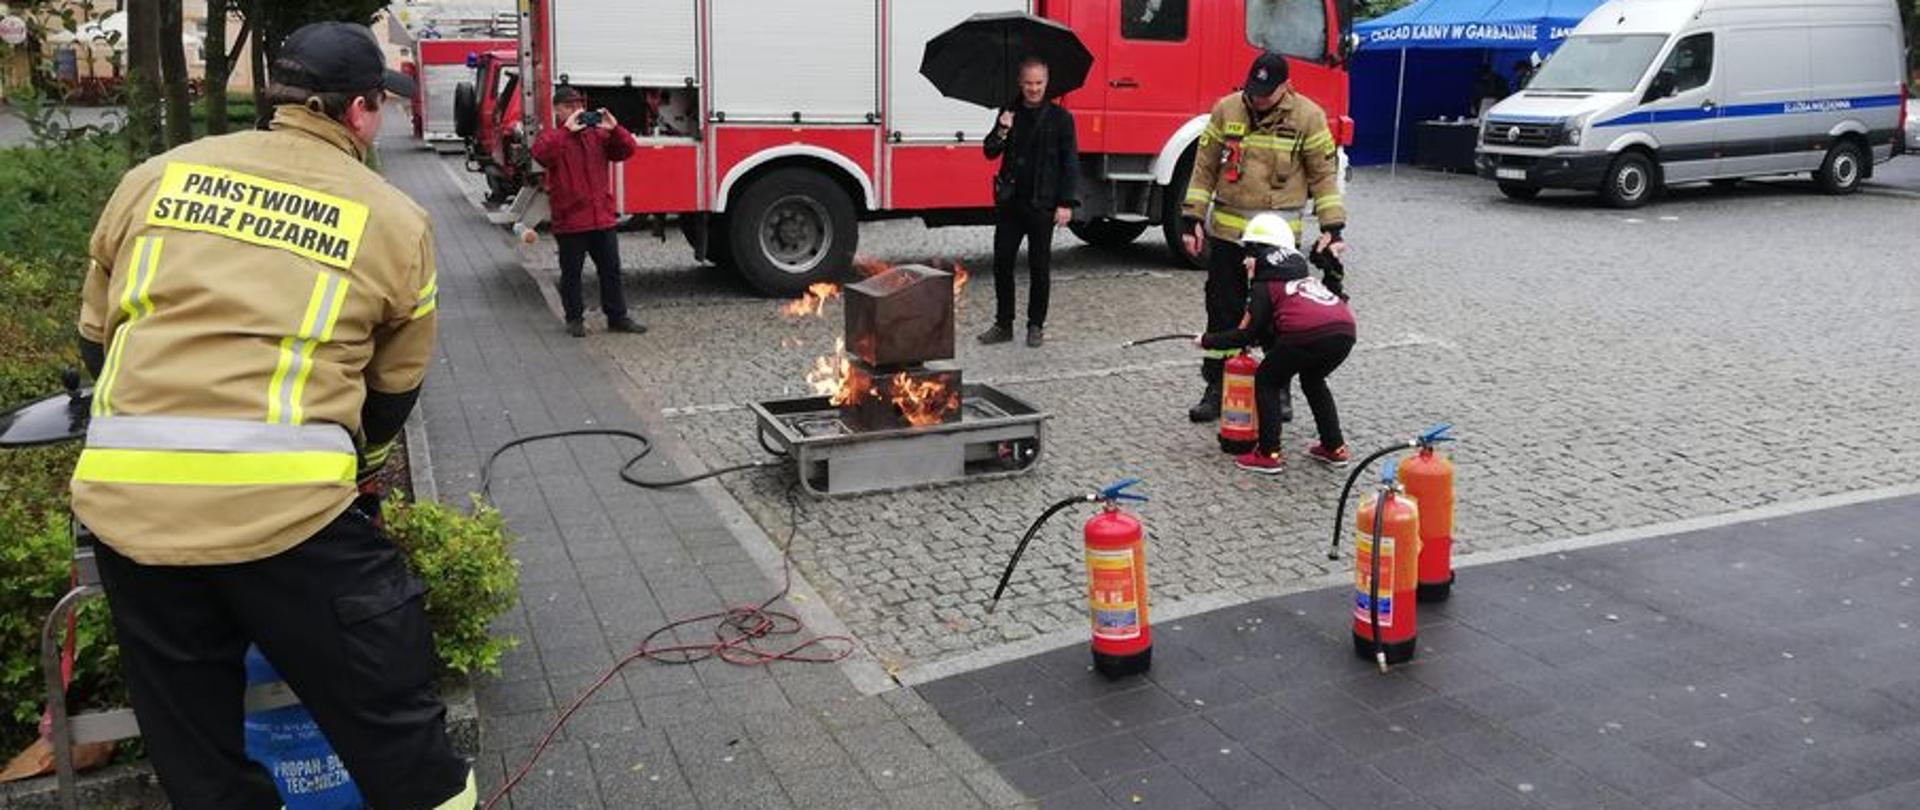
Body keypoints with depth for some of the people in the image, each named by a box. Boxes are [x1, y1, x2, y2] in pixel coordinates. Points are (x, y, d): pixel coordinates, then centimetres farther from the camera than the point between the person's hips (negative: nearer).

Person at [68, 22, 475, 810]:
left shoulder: (153, 176, 13)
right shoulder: (395, 220, 5)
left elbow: (96, 341, 21)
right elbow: (393, 392, 13)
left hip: (122, 495, 5)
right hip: (286, 502, -4)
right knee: (388, 713, 11)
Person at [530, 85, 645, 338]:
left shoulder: (597, 134, 11)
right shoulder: (552, 136, -1)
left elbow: (626, 150, 3)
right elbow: (541, 153, -23)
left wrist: (614, 128, -13)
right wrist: (566, 130, -25)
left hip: (603, 218, 4)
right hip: (570, 220, -4)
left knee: (611, 269, 9)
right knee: (571, 273, 6)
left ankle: (617, 317, 18)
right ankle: (574, 319, 17)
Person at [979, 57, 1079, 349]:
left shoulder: (1060, 117, -1)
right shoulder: (1009, 114, 9)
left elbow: (1070, 163, -3)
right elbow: (990, 153, 9)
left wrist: (1065, 203, -10)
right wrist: (1002, 131, -11)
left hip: (1042, 204, -3)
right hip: (1009, 202, 3)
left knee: (1040, 267, 4)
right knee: (1002, 263, 4)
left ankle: (1036, 326, 15)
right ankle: (1003, 324, 14)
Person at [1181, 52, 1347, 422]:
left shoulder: (1308, 116, -5)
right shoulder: (1226, 110, -1)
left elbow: (1324, 174, -1)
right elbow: (1204, 168, 5)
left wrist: (1332, 226, -9)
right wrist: (1193, 218, 1)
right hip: (1227, 232, 2)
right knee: (1223, 312, 8)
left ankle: (1279, 389, 23)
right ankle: (1216, 388, 18)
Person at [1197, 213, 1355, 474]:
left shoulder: (1265, 286, 14)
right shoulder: (1303, 277, 35)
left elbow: (1247, 334, 12)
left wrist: (1207, 340, 23)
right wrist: (1261, 338, 46)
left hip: (1310, 333, -7)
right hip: (1345, 329, 7)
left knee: (1267, 381, 14)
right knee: (1313, 379, 32)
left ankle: (1268, 454, 10)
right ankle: (1335, 448, 33)